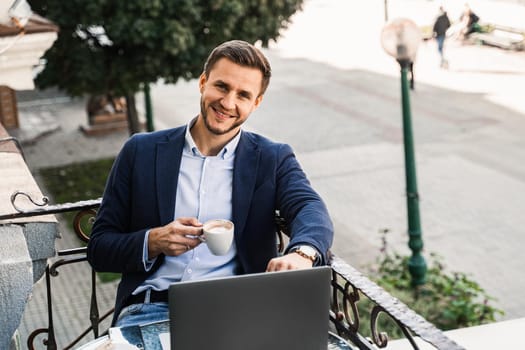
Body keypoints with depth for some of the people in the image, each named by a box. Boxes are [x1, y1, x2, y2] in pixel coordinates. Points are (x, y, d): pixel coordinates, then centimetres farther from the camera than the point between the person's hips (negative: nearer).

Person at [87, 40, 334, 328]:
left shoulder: (272, 159, 10)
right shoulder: (141, 151, 10)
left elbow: (311, 209, -10)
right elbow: (99, 248, 11)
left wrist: (301, 253, -33)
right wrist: (153, 242, -10)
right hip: (152, 307, 0)